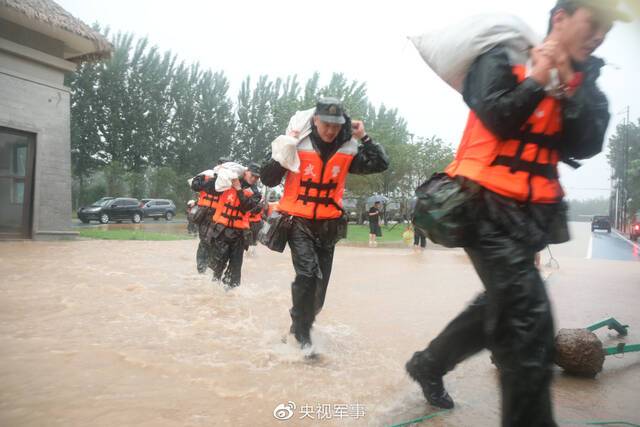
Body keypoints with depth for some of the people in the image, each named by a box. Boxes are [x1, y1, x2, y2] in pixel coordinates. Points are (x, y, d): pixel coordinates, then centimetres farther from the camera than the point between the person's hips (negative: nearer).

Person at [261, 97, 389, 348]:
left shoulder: (348, 150, -2)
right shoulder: (296, 145, -11)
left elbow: (381, 165, -3)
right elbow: (268, 180, -10)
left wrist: (364, 137, -10)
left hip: (328, 224, 4)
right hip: (298, 221, -4)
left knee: (320, 281, 9)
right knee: (307, 273, -21)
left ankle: (301, 322, 32)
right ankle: (301, 332, -5)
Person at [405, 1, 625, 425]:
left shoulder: (585, 82, 15)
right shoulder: (503, 59, -2)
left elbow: (587, 145, 0)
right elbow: (496, 119, -17)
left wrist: (569, 88, -9)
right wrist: (537, 79, -11)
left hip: (531, 215, 8)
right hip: (489, 205, -8)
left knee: (500, 307, 18)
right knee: (529, 320, -15)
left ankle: (428, 365, 38)